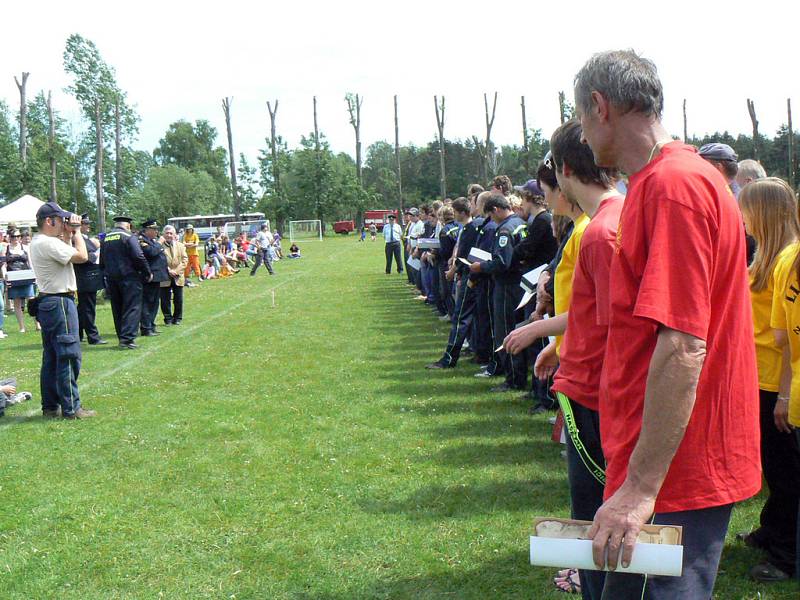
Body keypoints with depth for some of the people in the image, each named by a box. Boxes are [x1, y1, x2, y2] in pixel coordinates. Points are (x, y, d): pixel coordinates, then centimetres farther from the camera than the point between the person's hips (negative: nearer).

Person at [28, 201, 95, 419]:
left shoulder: (37, 243, 14)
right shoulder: (49, 243, -18)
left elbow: (66, 253, 20)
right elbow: (82, 256, -20)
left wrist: (68, 235, 11)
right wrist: (76, 232, -7)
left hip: (46, 303, 11)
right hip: (59, 303, -11)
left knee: (51, 358, 13)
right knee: (69, 356, -5)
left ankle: (50, 406, 19)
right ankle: (71, 408, -2)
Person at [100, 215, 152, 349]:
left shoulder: (105, 238, 12)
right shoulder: (129, 236, -8)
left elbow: (102, 262, 15)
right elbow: (138, 257, -16)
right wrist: (148, 273, -6)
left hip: (111, 279, 6)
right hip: (129, 277, -6)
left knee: (117, 309, 13)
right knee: (132, 308, -4)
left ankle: (122, 338, 18)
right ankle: (127, 339, -12)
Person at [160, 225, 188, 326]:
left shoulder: (180, 245, 9)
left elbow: (185, 260, 3)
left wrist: (176, 271, -9)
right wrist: (168, 271, -15)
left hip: (178, 277, 3)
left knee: (178, 300, 7)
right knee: (165, 300, 2)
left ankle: (177, 318, 21)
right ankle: (168, 319, 15)